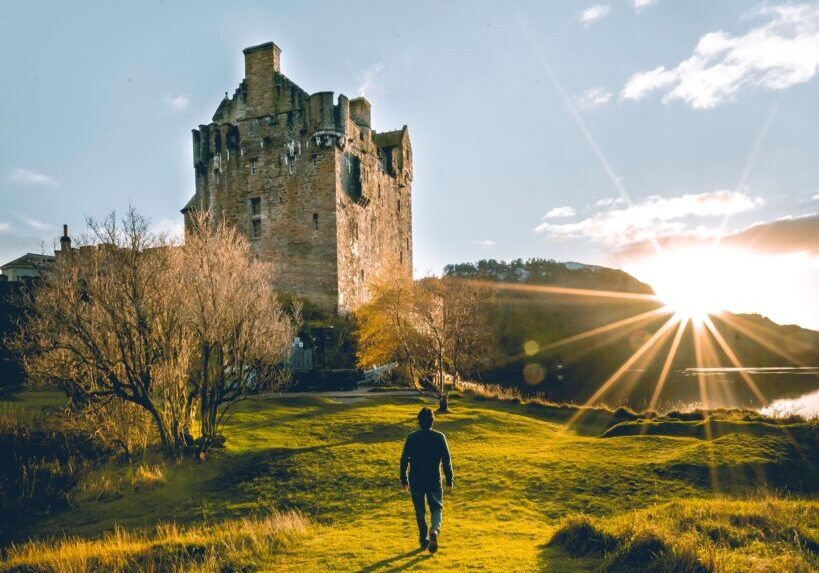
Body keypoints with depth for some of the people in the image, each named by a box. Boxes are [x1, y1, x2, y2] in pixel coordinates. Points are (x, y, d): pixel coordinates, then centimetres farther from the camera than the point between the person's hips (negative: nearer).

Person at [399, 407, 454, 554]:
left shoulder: (411, 437, -4)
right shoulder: (439, 437, -6)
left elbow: (404, 460, -1)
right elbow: (447, 461, -4)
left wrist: (404, 481, 9)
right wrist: (449, 482, 4)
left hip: (416, 482, 1)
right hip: (434, 481, -1)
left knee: (420, 512, 17)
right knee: (436, 509, 12)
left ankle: (424, 540, 24)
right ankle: (435, 530, -16)